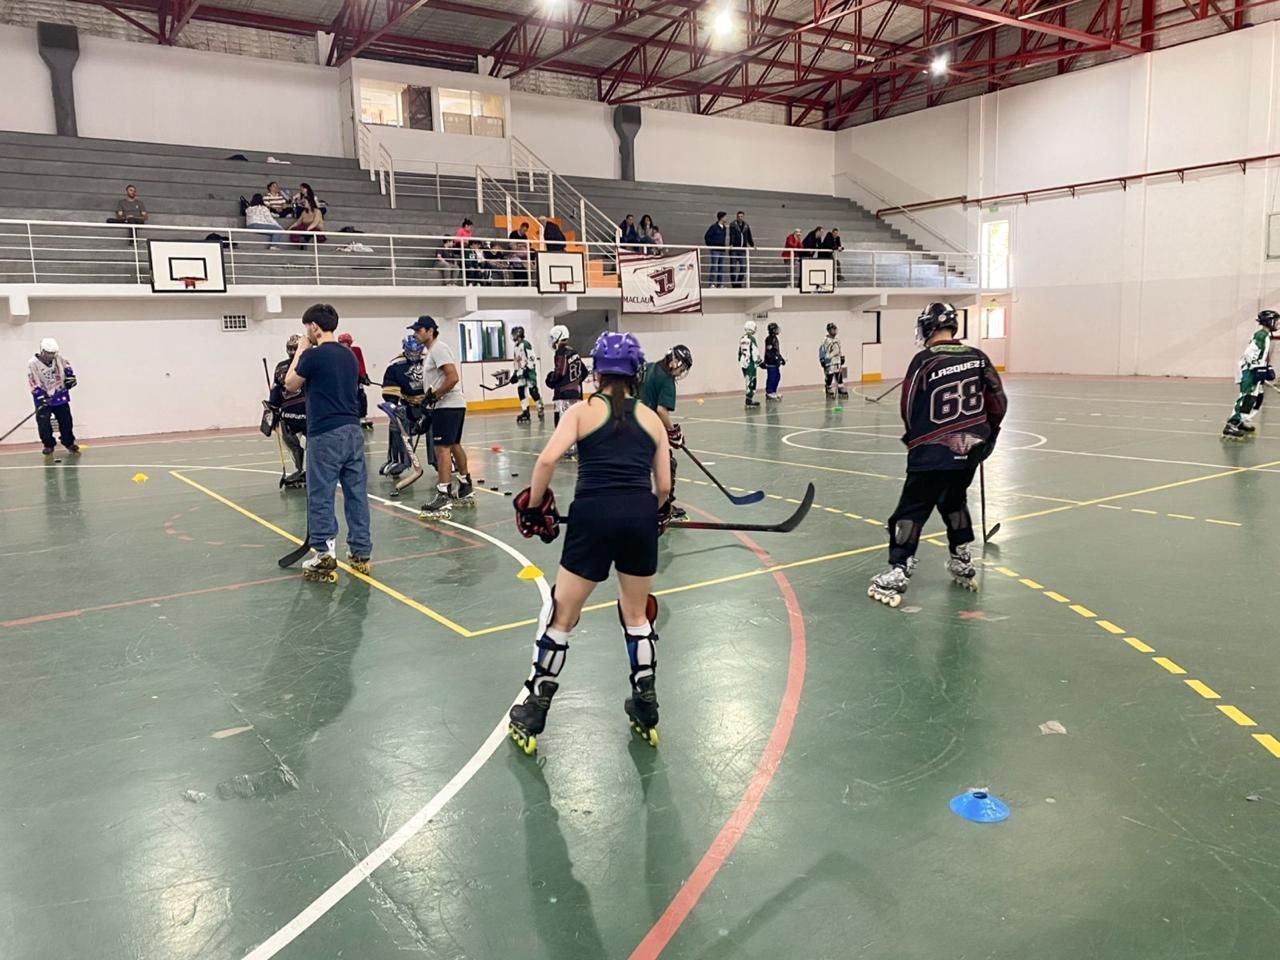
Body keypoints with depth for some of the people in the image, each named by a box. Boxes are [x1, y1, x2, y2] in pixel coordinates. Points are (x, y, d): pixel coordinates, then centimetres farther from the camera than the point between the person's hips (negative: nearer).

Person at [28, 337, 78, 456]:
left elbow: (66, 367, 12)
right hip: (43, 398, -3)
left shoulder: (59, 356, -8)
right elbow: (34, 385, -17)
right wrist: (41, 398, -24)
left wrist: (70, 377, -3)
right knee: (43, 423, -8)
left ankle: (69, 442, 24)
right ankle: (48, 445, 10)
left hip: (60, 395, 3)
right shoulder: (32, 364, -17)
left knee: (66, 420, 7)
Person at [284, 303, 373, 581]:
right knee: (357, 494, 9)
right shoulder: (349, 355, 11)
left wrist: (299, 352, 15)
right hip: (352, 430, 7)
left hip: (325, 434, -7)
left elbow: (290, 384, 7)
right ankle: (361, 553, 15)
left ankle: (324, 559, -1)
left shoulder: (312, 355, -9)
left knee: (321, 498, -1)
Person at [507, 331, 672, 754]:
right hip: (640, 516, 3)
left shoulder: (583, 411, 7)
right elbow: (664, 488, 12)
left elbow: (547, 459, -9)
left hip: (593, 515, -2)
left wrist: (534, 506, 5)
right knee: (638, 616, 22)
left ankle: (531, 719, 22)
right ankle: (646, 714, 30)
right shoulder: (652, 418, 14)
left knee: (560, 617, 12)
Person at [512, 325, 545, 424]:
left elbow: (532, 358, -19)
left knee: (533, 391, -9)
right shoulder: (515, 347, 17)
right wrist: (514, 373, 19)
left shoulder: (526, 344, -13)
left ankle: (540, 411, 2)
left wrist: (527, 369, -22)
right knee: (521, 391, 3)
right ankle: (525, 412, 5)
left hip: (529, 371, -9)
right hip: (521, 373, 9)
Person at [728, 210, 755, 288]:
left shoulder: (746, 226, 13)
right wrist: (731, 244, -26)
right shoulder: (733, 225, 0)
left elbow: (749, 237, 19)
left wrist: (752, 245, 9)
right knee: (733, 267, -2)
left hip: (743, 250, 4)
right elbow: (732, 235, -13)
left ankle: (739, 283, 8)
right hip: (734, 249, -4)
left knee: (743, 267, -3)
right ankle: (733, 283, 4)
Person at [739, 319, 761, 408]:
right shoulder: (751, 338, -13)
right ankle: (749, 400, -10)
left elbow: (739, 351, 19)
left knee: (749, 381, 14)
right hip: (750, 363, -9)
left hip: (743, 363, 9)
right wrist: (759, 361, -10)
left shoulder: (742, 339, 13)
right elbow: (754, 351, -16)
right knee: (751, 381, -7)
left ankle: (751, 399, 19)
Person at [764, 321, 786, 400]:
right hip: (771, 362, -10)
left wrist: (781, 358, 21)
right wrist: (776, 358, -23)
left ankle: (773, 391, 20)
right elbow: (769, 351, -20)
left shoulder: (775, 338, 17)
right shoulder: (769, 339, -14)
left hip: (775, 362, 10)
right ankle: (769, 393, -1)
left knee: (777, 376, 12)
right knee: (771, 377, -7)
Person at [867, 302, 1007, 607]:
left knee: (912, 509, -1)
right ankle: (962, 562, 32)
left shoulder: (923, 361, -10)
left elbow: (909, 409, -3)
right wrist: (986, 436, 22)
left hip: (932, 453, -5)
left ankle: (897, 574, -6)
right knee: (954, 500, 25)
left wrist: (918, 439, 17)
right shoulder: (977, 357, 2)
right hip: (970, 450, 5)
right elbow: (997, 402, 7)